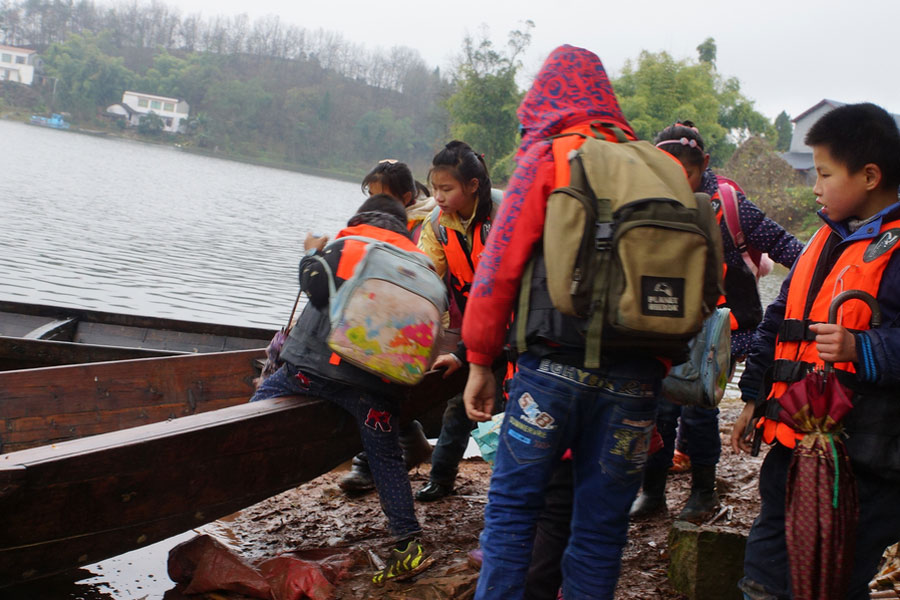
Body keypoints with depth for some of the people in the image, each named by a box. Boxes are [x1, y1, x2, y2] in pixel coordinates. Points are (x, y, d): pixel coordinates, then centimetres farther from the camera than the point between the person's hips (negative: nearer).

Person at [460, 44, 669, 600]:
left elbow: (501, 262, -3)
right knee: (601, 523, 10)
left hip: (556, 363, -4)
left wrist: (480, 361, 3)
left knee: (512, 504, 8)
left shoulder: (547, 157, 1)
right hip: (636, 376, 4)